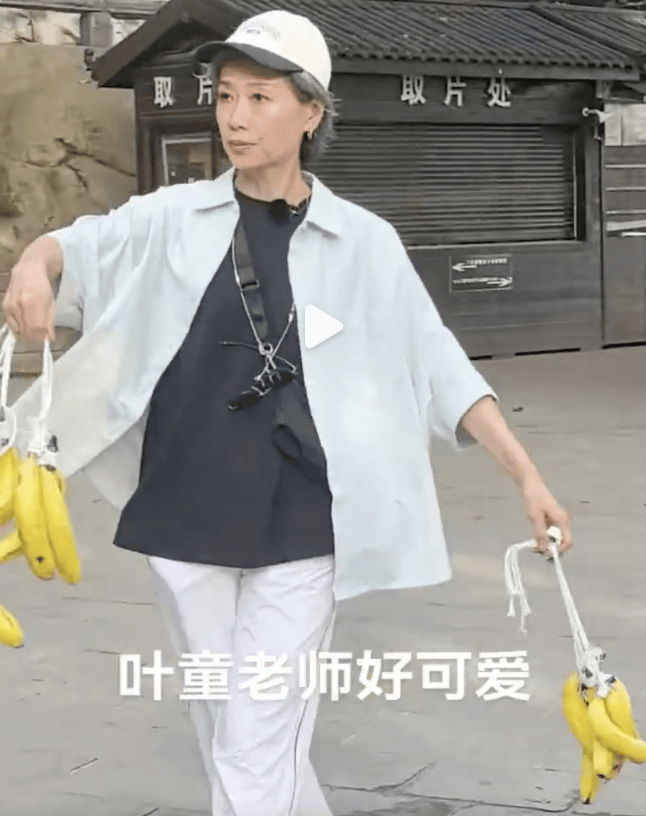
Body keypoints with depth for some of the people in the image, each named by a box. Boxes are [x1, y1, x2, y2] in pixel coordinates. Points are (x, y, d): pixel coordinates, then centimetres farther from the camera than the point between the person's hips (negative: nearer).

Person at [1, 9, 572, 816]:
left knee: (259, 750, -5)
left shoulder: (363, 243, -2)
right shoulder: (174, 218, 3)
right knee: (225, 734, 16)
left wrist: (526, 476, -5)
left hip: (297, 531, -3)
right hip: (185, 522, 3)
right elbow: (79, 246, -6)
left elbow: (439, 368, 0)